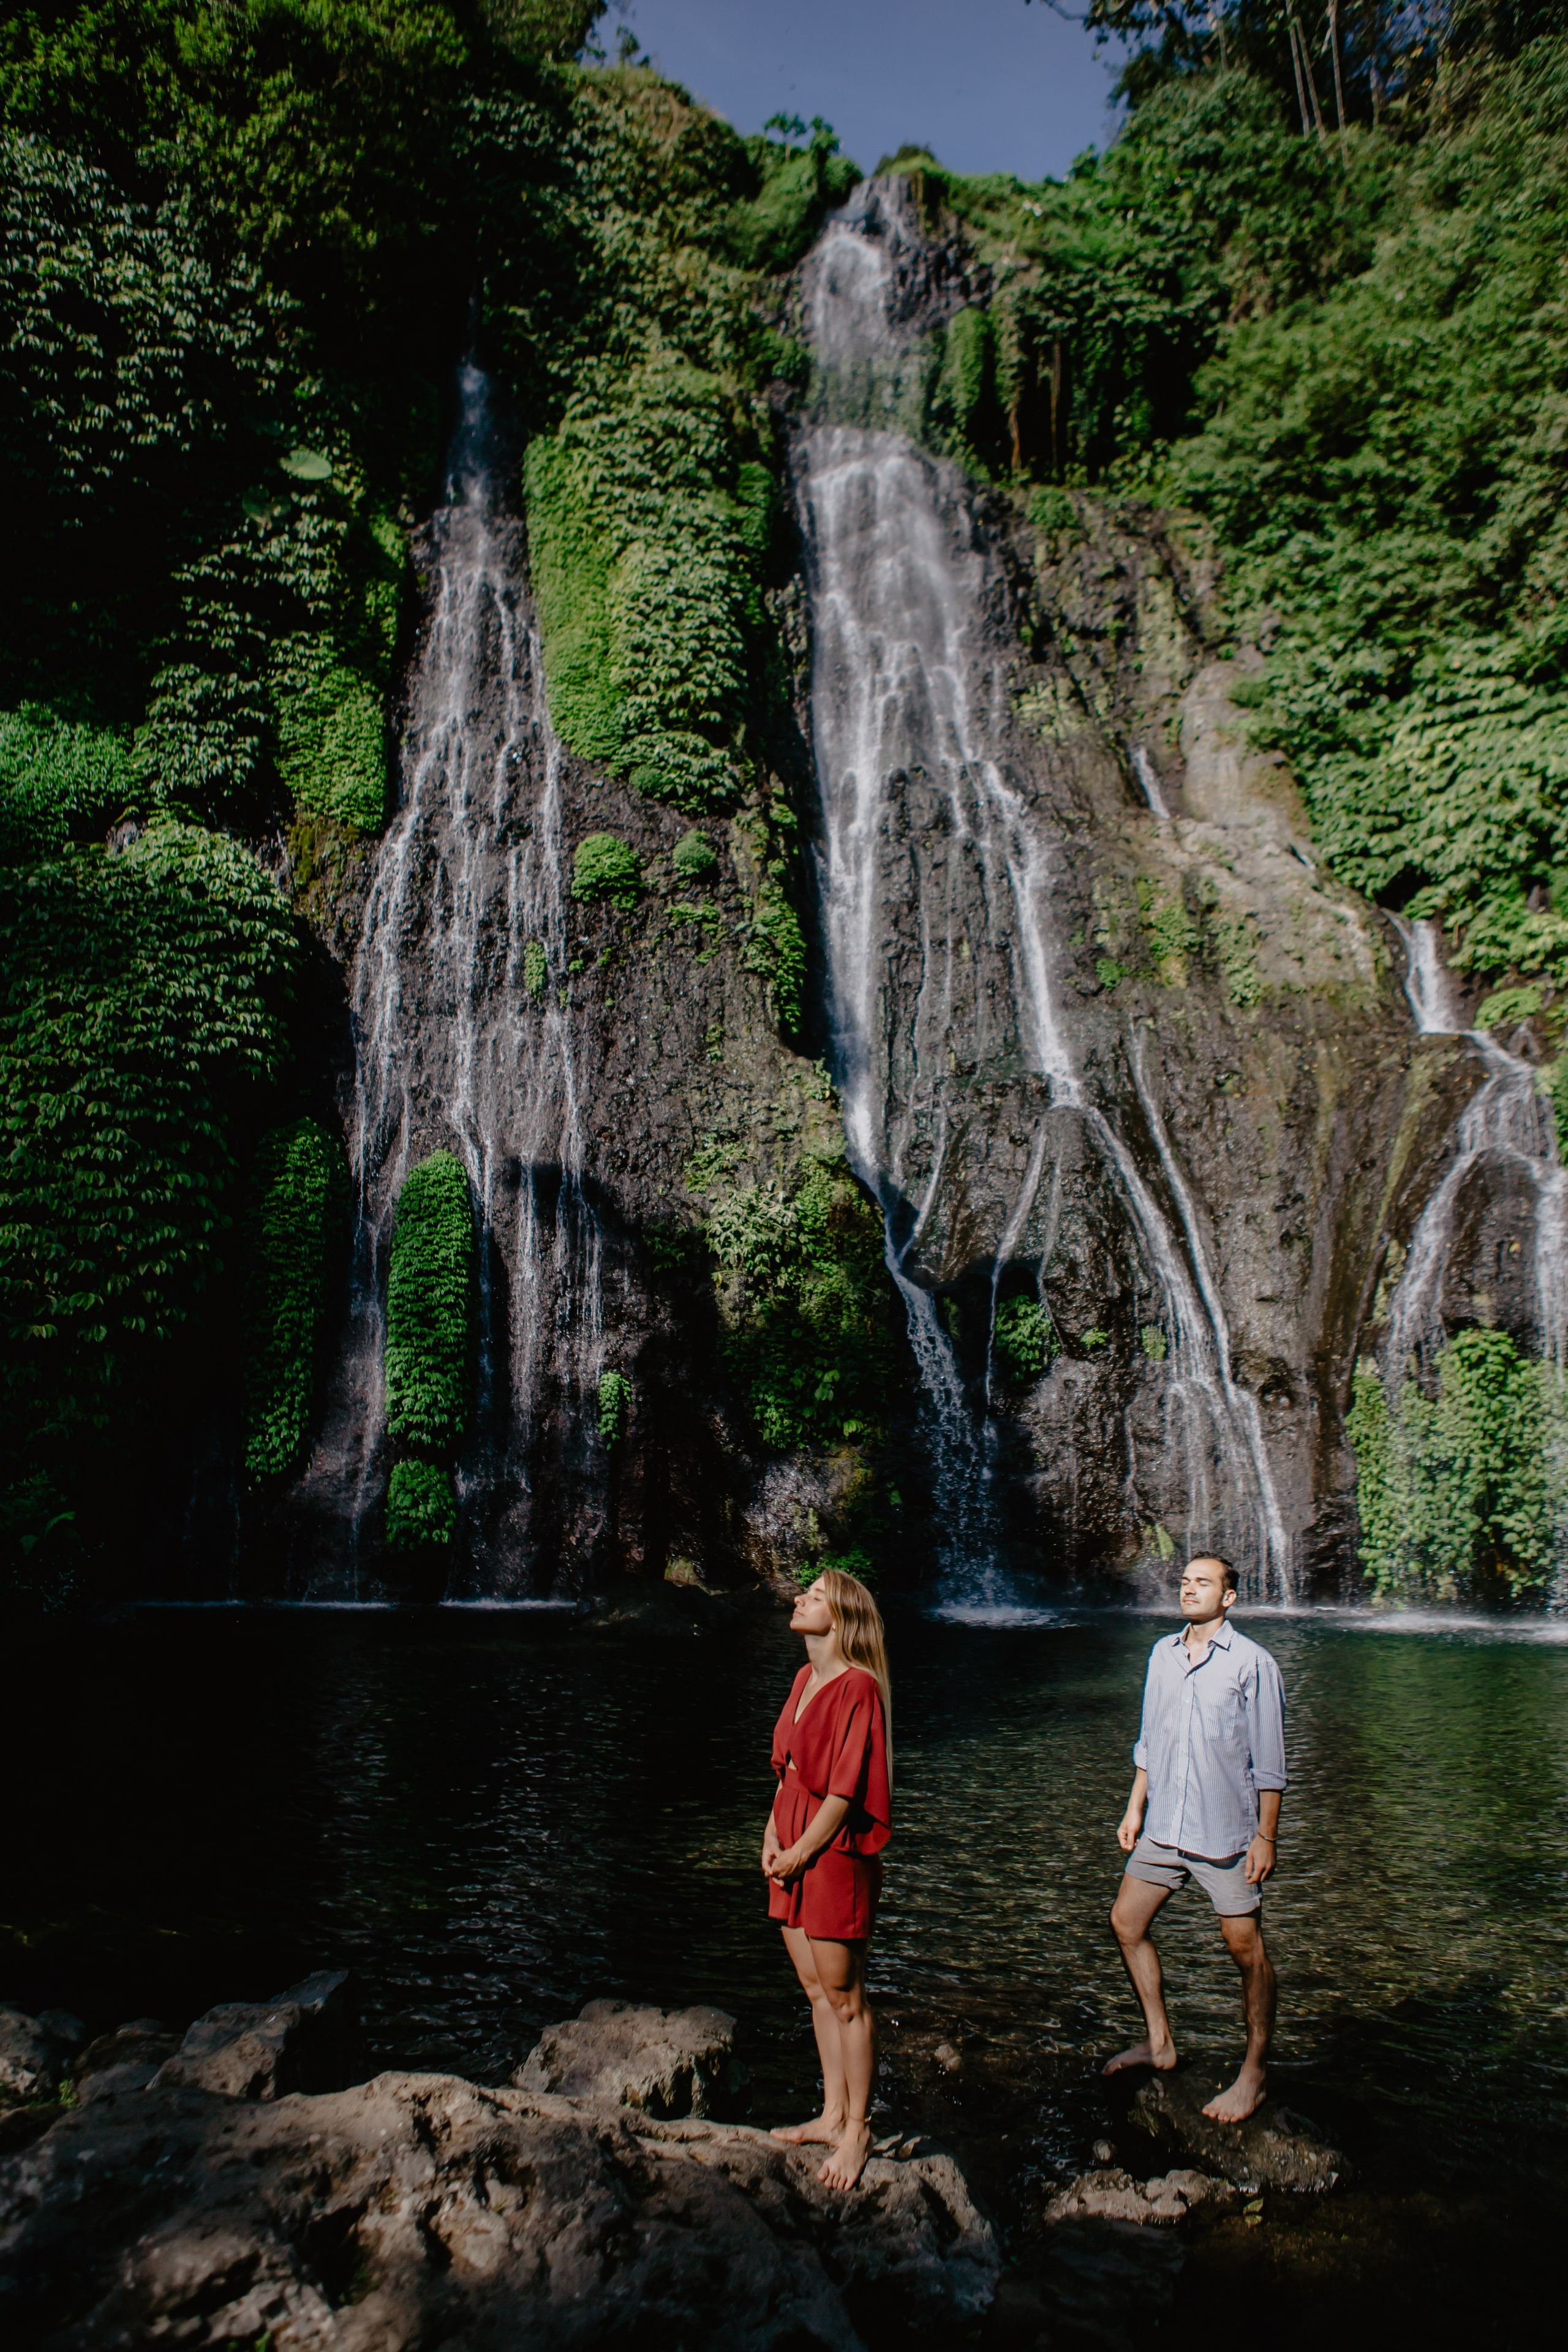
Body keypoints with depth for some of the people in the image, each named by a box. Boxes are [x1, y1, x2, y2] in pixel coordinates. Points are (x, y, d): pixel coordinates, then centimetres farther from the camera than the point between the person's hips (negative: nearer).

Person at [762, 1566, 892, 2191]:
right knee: (816, 1991, 17)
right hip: (793, 1853, 8)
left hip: (834, 1854, -8)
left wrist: (801, 1852, -12)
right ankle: (832, 2114, 31)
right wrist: (772, 1832, 3)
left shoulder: (858, 1688, -17)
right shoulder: (804, 1679, 9)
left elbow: (845, 1789, -18)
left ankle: (856, 2129, 19)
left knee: (844, 1998, 5)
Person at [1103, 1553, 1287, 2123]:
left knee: (1245, 1948, 3)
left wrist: (1266, 1835, -9)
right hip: (1162, 1827, 6)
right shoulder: (1162, 1654, 6)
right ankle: (1159, 2043, 28)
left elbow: (1268, 1762, -8)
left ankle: (1256, 2070, 21)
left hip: (1225, 1833, -6)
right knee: (1126, 1924, 11)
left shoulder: (1252, 1664, -10)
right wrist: (1135, 1808, 12)